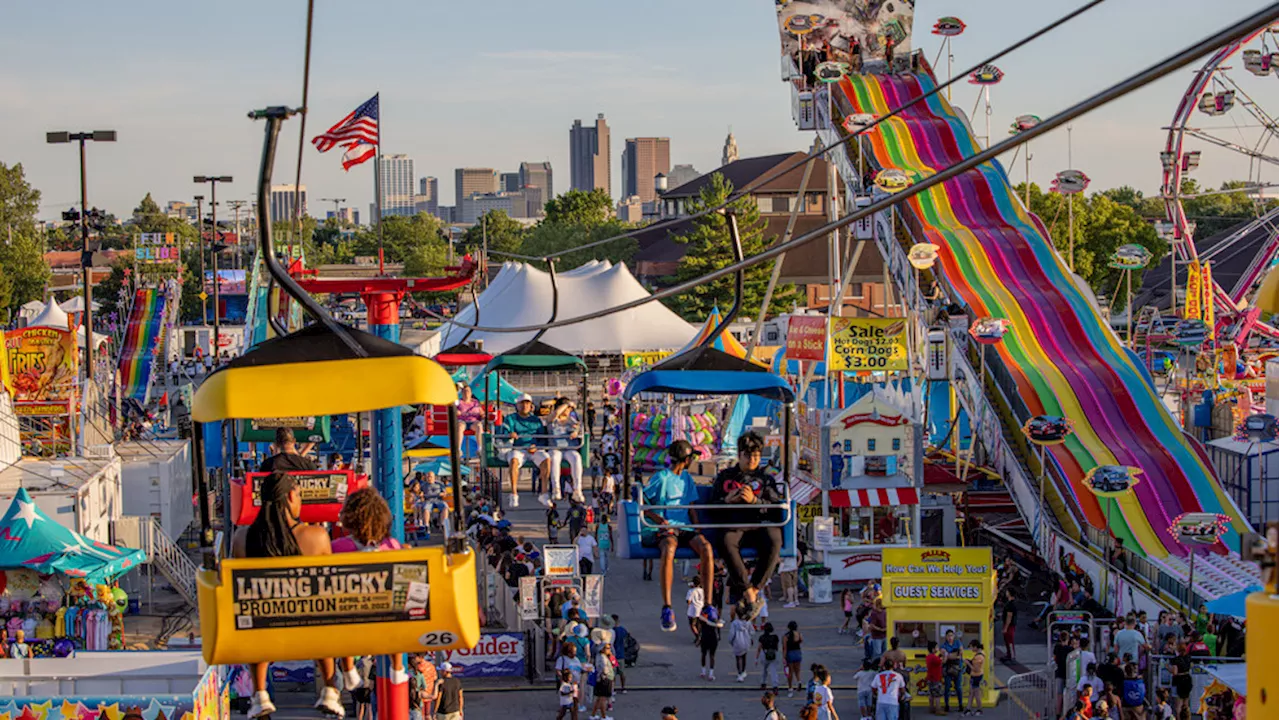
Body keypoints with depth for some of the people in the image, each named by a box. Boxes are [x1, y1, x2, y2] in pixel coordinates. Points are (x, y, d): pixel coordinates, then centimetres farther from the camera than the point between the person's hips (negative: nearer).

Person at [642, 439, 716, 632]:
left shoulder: (687, 478, 21)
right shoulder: (660, 478, 1)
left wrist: (697, 528, 7)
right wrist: (656, 517, -14)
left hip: (685, 528, 5)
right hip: (664, 529, -5)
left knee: (706, 548, -27)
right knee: (669, 549, -39)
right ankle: (667, 608, -37)